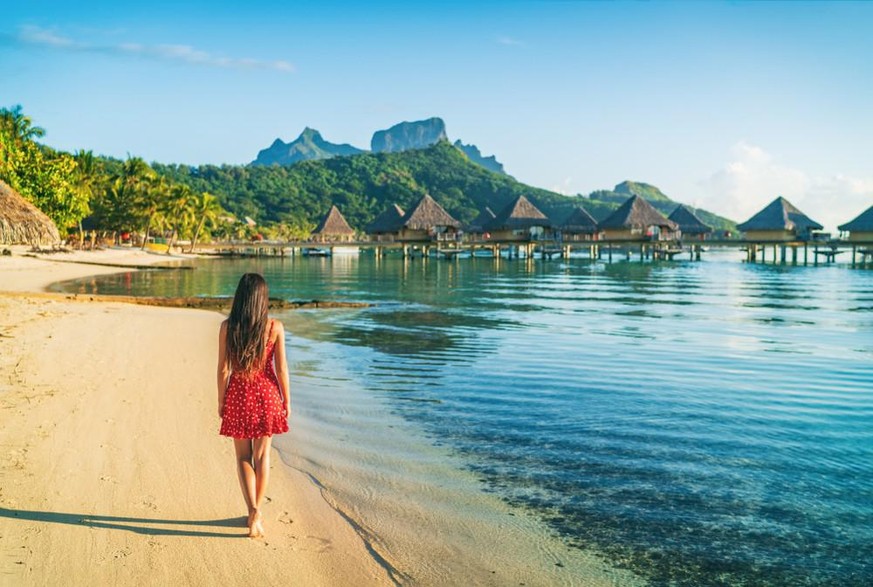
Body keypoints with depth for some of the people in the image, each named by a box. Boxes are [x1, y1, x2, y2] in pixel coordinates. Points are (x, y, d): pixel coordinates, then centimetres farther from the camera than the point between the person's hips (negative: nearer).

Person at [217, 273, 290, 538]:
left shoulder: (227, 327, -8)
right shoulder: (275, 327, -9)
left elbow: (223, 369, -5)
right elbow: (281, 368, -6)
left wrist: (221, 401, 7)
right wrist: (286, 400, 5)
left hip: (238, 396, 0)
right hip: (266, 394, 0)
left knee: (243, 456, 11)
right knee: (262, 454, 14)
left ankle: (253, 510, -4)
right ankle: (257, 512, 23)